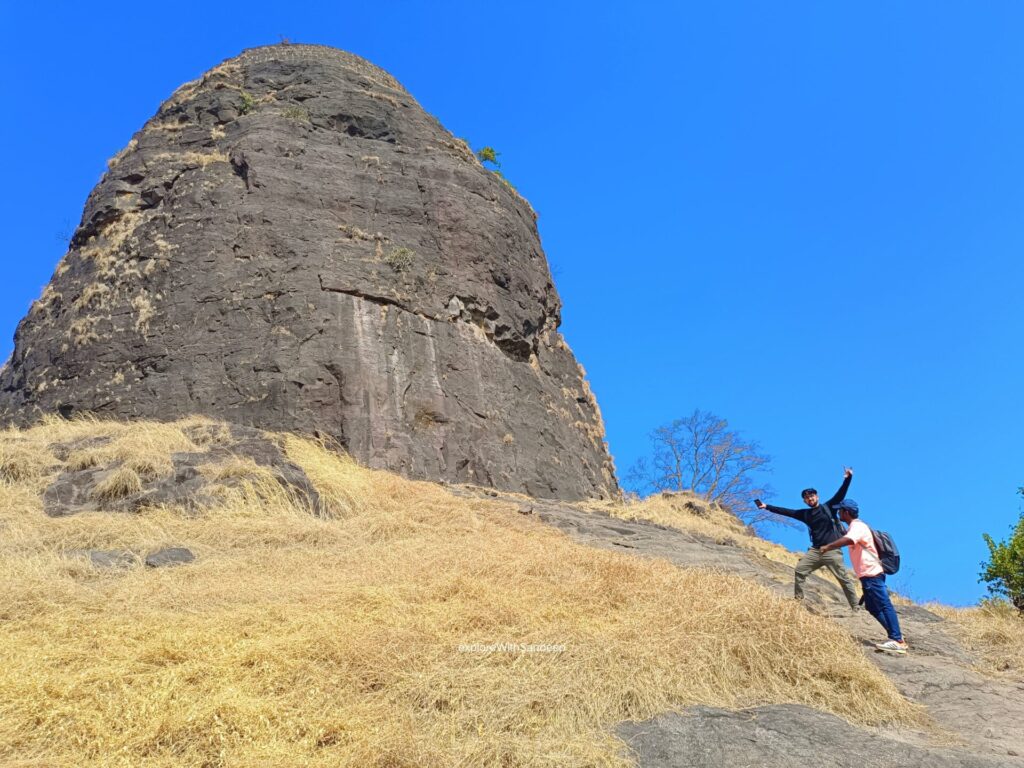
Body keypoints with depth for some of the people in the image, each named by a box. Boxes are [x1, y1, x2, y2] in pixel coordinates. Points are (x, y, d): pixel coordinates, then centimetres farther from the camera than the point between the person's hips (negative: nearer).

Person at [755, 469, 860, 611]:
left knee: (844, 578, -3)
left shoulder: (828, 507, 3)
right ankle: (798, 599, 3)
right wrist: (767, 507, 11)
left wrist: (847, 479, -24)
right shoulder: (805, 514, 14)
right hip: (815, 550, 5)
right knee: (800, 570, -4)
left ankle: (856, 607, 0)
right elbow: (786, 512, 14)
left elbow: (840, 495, -8)